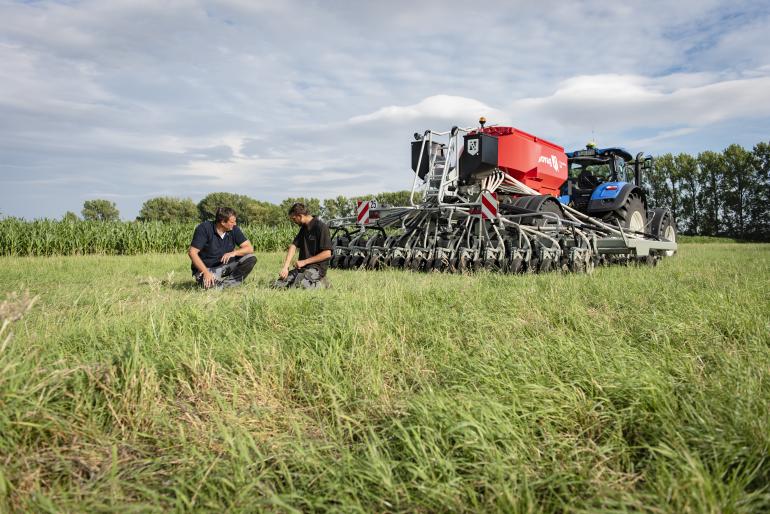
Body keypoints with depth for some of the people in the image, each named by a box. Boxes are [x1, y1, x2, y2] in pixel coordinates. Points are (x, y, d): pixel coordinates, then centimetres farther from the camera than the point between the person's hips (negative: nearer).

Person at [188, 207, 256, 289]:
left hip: (226, 265, 5)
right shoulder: (204, 228, -16)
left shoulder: (234, 229, -4)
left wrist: (234, 252, -27)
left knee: (251, 259, -16)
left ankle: (223, 284, -17)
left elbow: (249, 248, -6)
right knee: (210, 284, -37)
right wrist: (206, 273, -27)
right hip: (207, 268, -5)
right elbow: (192, 252, -19)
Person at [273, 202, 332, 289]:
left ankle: (321, 283, -5)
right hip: (302, 267, 8)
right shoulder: (303, 228, 15)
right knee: (277, 285, -7)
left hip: (317, 267, -7)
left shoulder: (321, 227, -12)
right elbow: (293, 246, 6)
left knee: (297, 286, -31)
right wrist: (285, 267, -8)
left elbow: (327, 253, -17)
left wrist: (304, 262, -12)